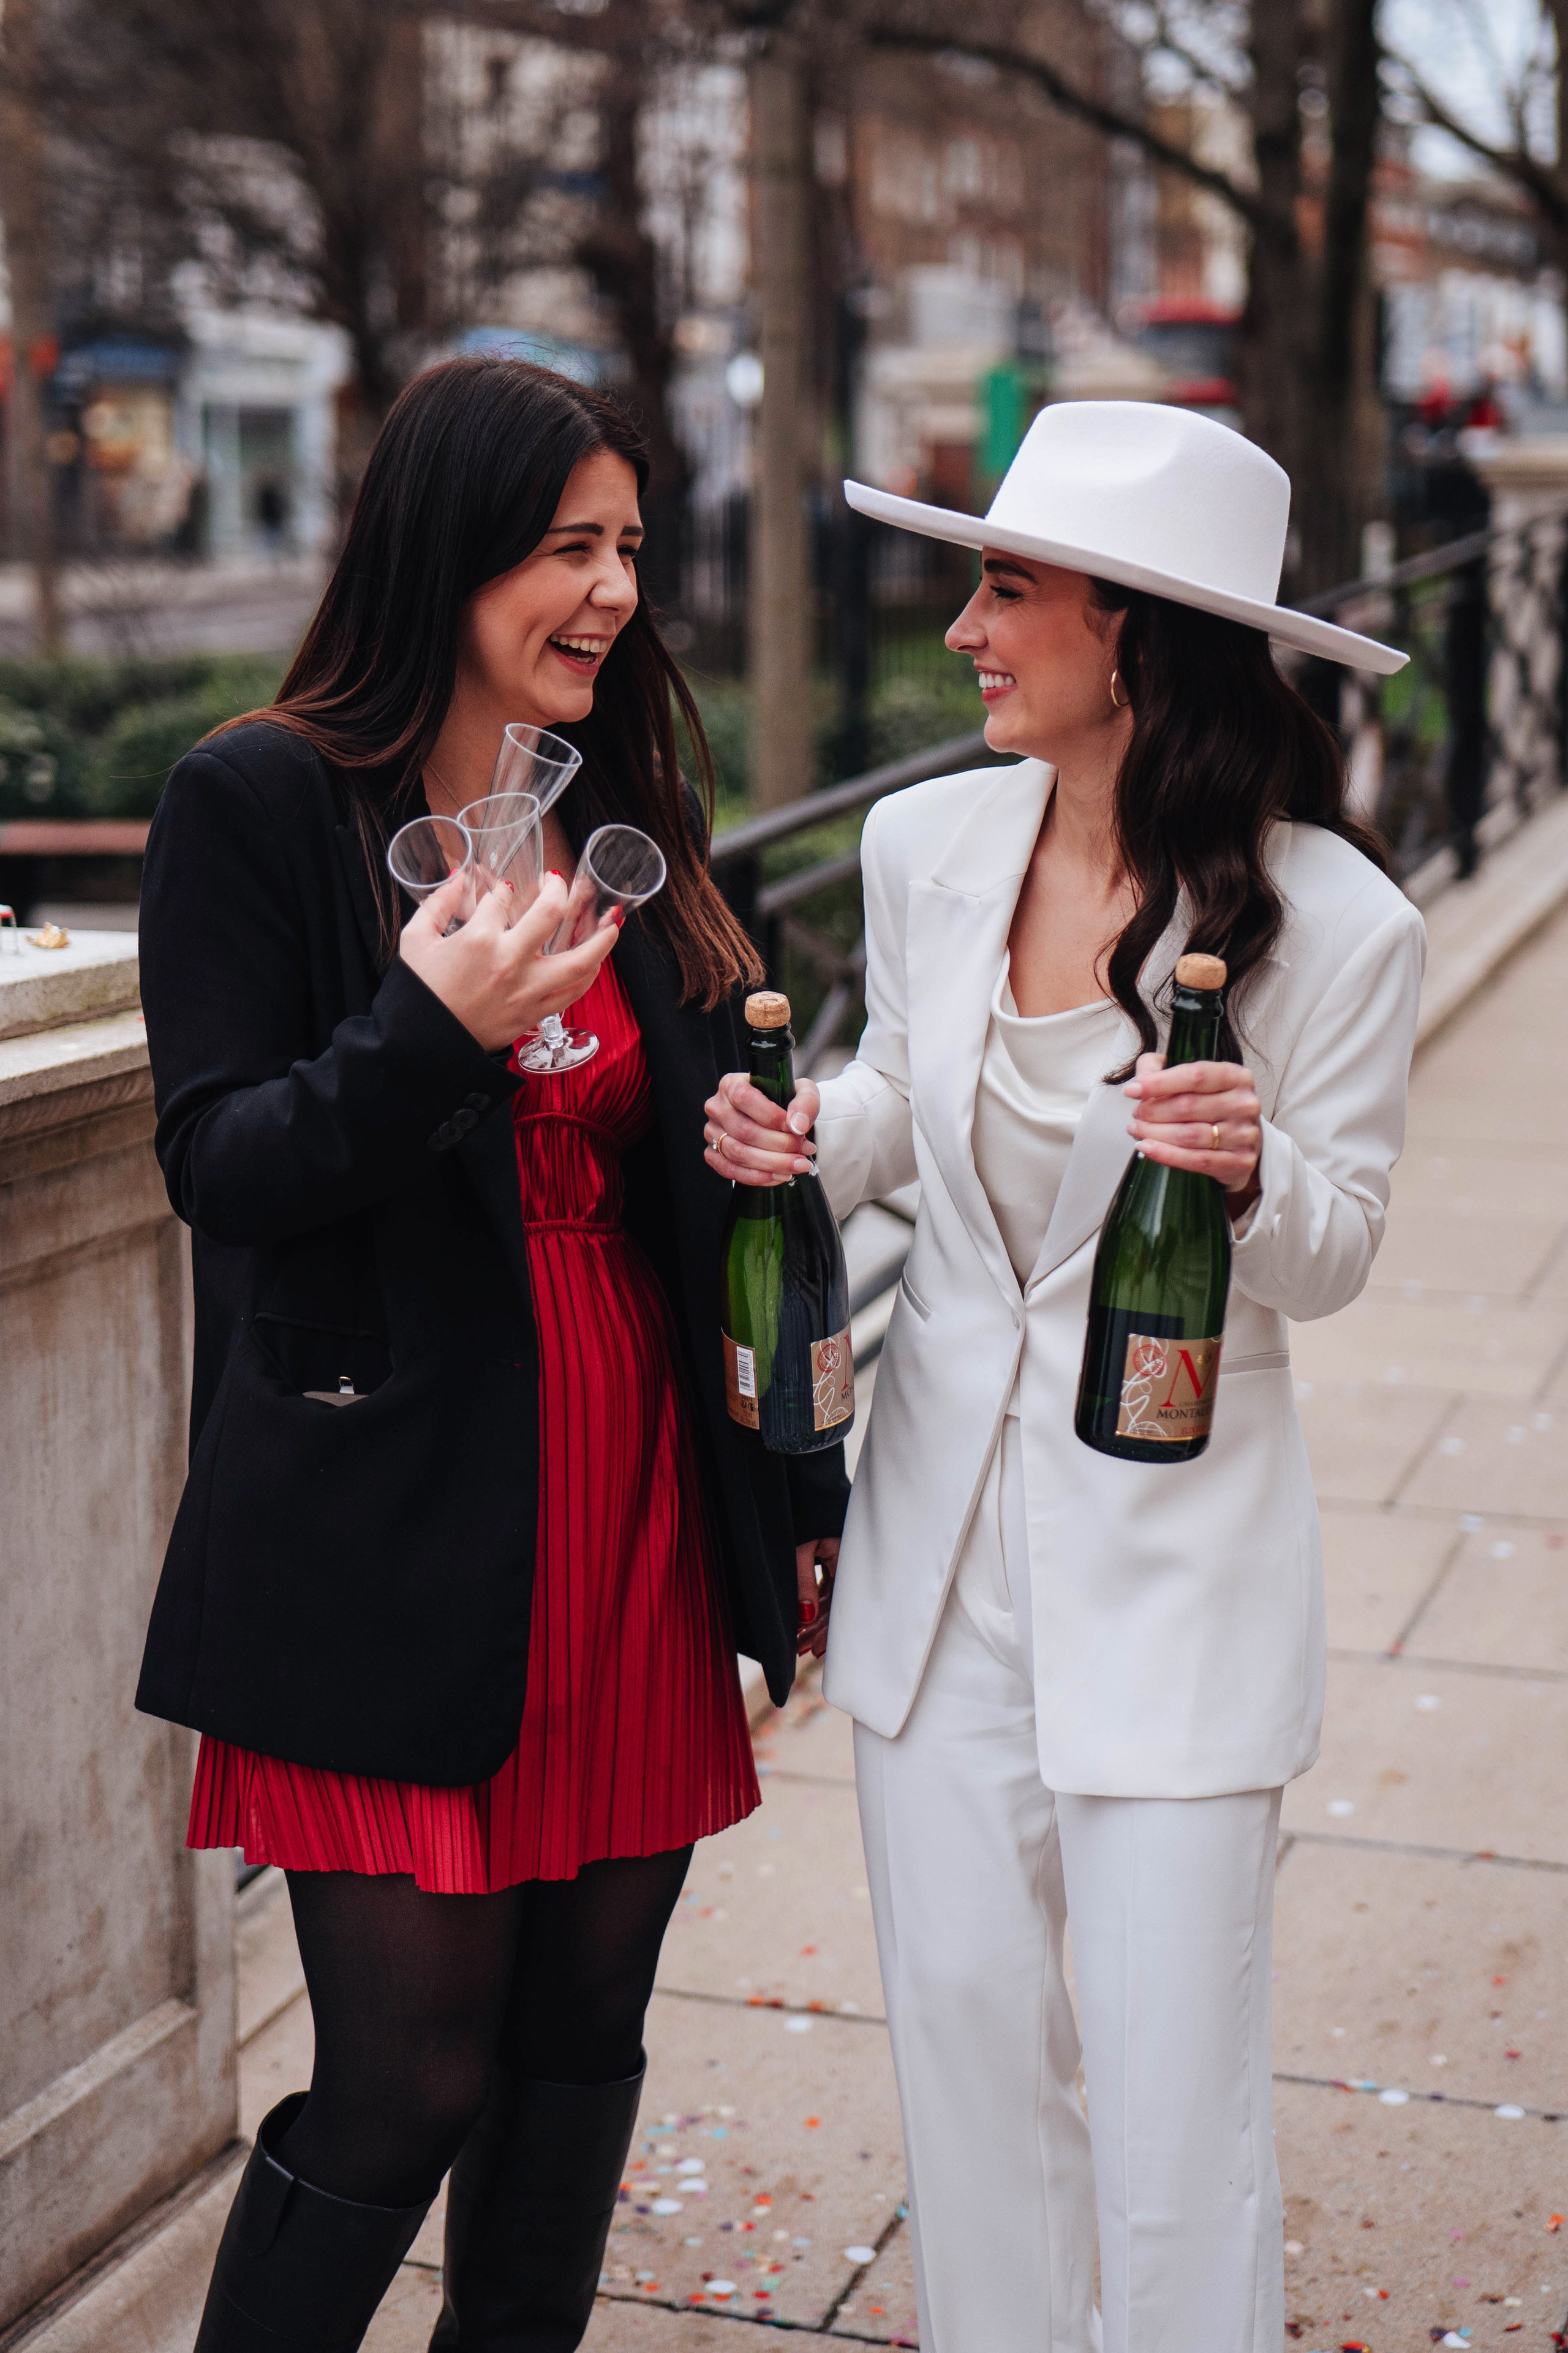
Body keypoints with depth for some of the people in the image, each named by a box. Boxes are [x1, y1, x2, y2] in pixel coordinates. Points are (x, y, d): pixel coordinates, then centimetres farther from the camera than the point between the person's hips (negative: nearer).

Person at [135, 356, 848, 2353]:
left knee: (582, 2033, 13)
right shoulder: (258, 805, -6)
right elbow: (220, 1167, -10)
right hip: (395, 1529, -6)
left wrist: (795, 1486, 14)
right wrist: (433, 1032, -27)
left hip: (630, 1501, 6)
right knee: (409, 2080, -2)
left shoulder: (622, 814, 12)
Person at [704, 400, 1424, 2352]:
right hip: (941, 1504, 5)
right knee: (961, 2016, 15)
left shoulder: (1329, 921, -15)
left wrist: (1257, 1169, -27)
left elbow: (1337, 1253, -5)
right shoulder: (925, 842, -1)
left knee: (1171, 2100, 1)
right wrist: (805, 1134, -6)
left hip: (1170, 1548, -4)